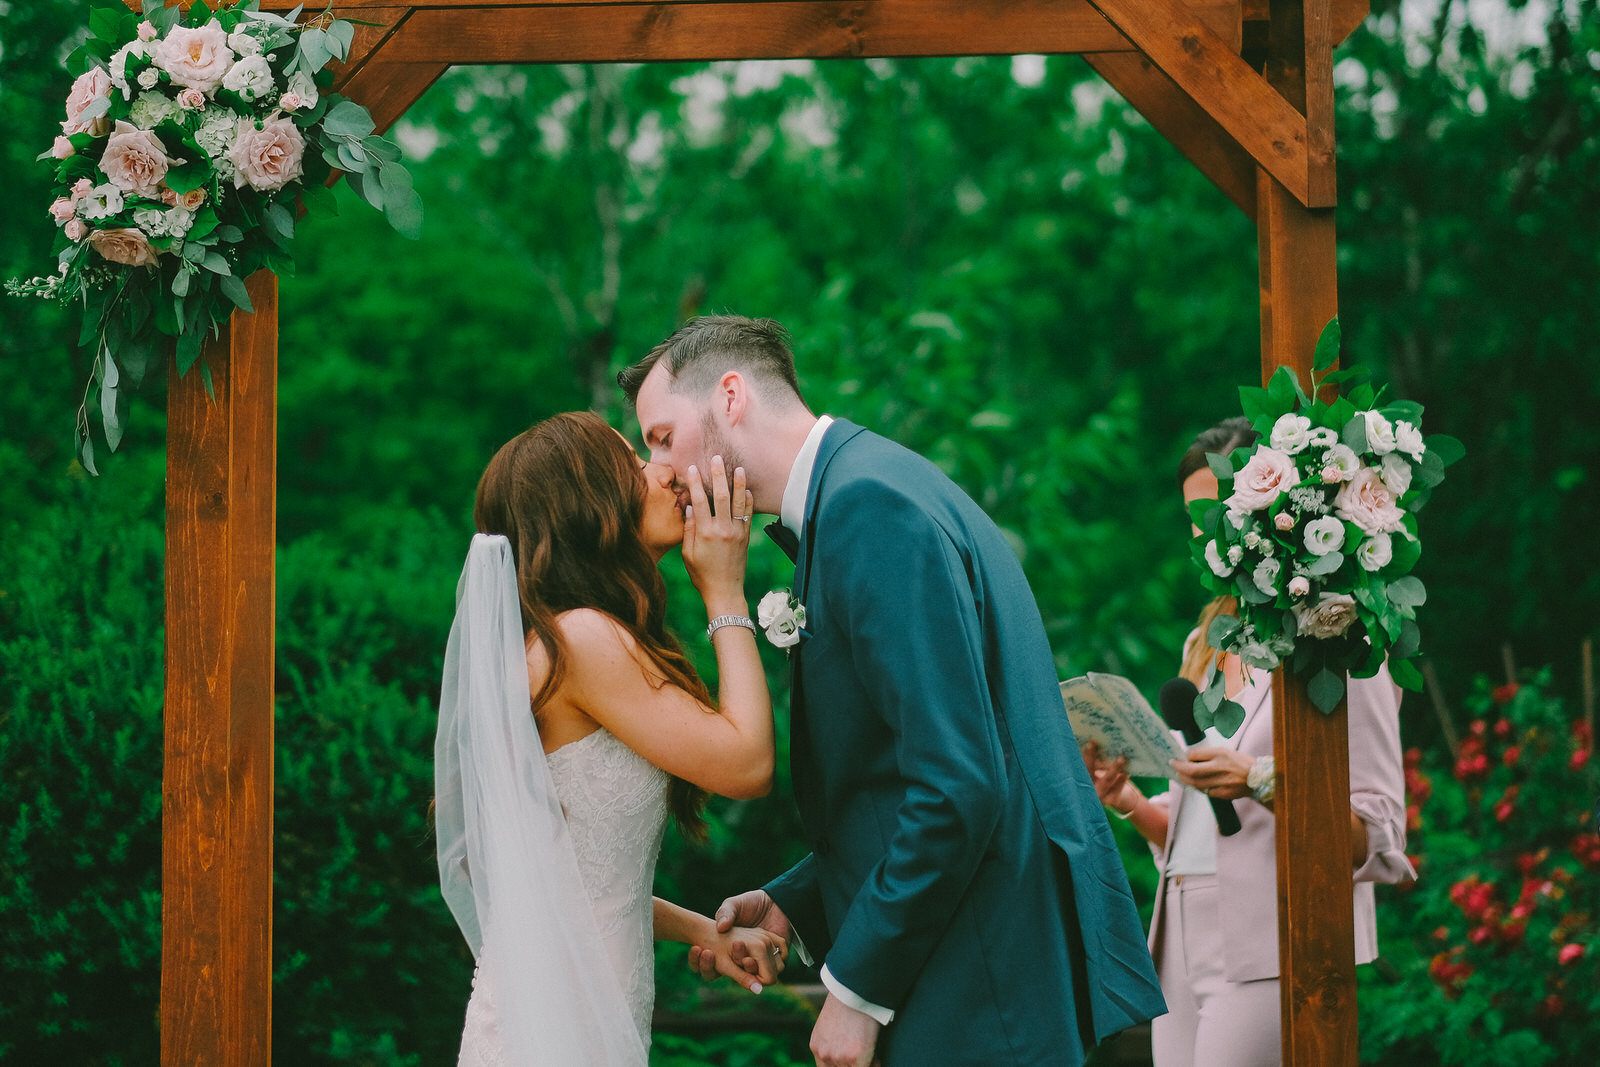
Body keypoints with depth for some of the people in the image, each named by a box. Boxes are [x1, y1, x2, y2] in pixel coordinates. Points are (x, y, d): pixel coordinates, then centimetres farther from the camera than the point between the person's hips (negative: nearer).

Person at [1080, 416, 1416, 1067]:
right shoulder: (1205, 648, 18)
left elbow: (1376, 839, -10)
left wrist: (1261, 784, -22)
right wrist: (1128, 801, 3)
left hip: (1272, 957, -7)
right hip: (1185, 952, 7)